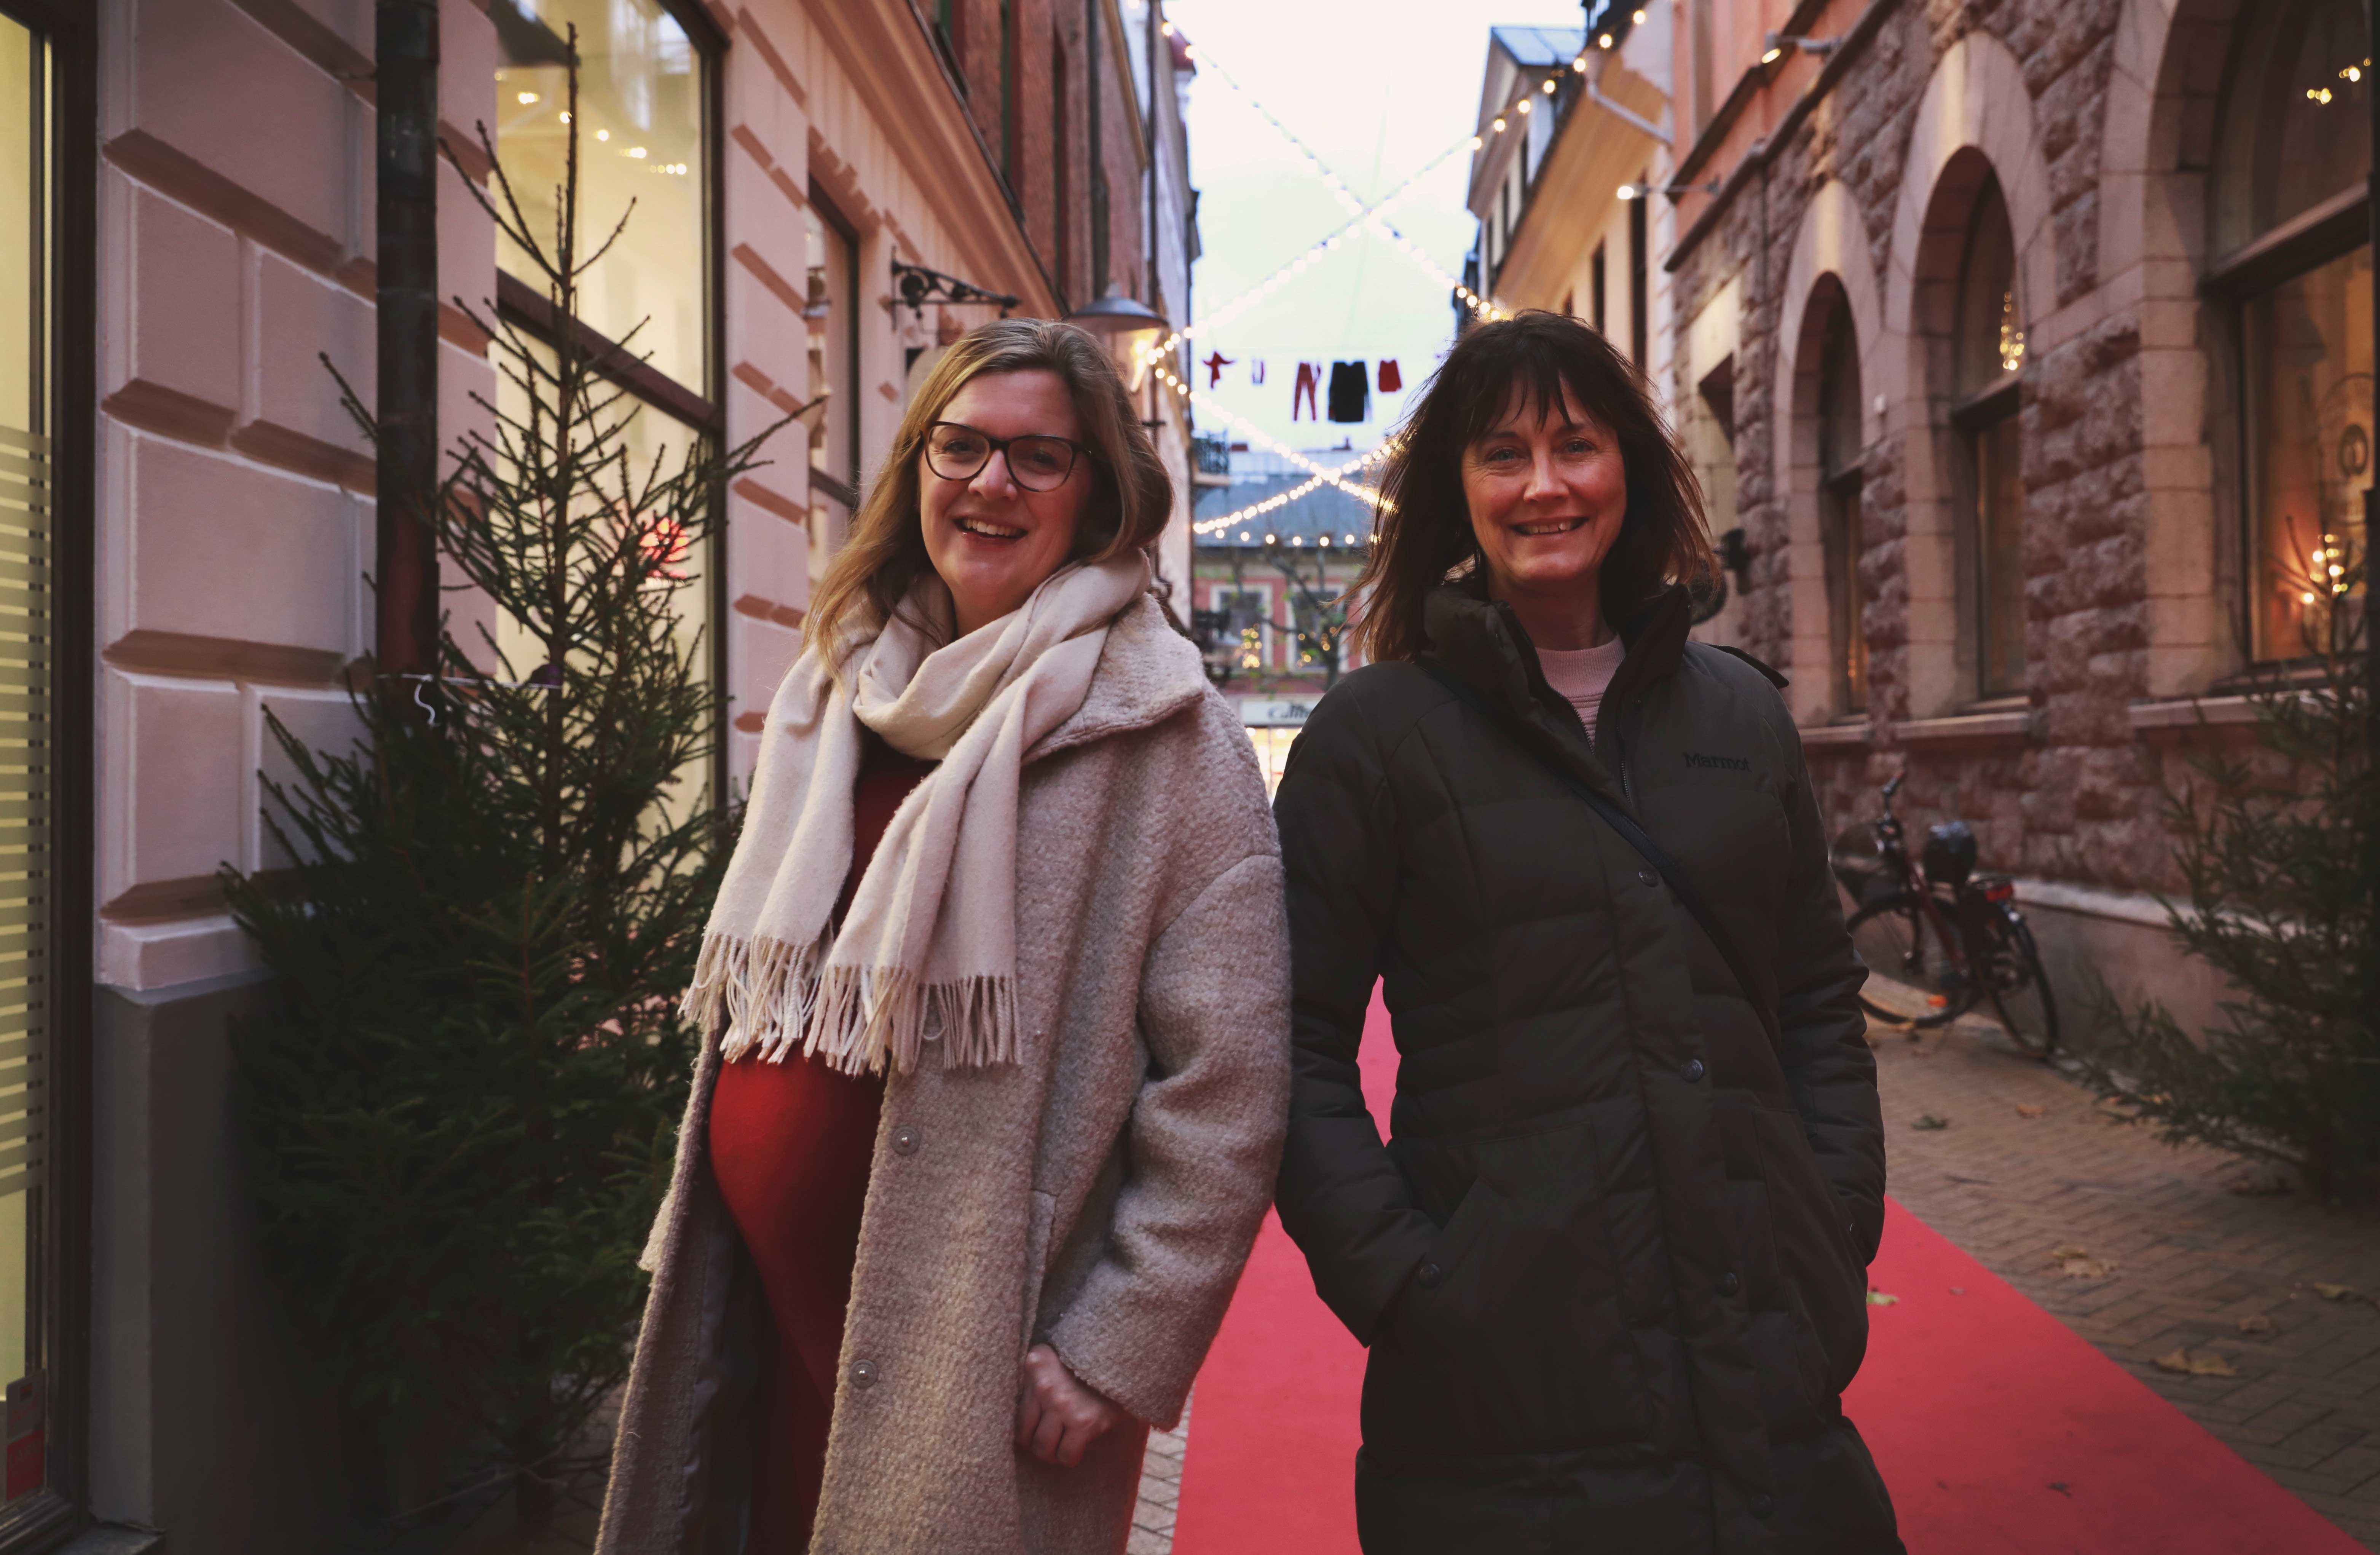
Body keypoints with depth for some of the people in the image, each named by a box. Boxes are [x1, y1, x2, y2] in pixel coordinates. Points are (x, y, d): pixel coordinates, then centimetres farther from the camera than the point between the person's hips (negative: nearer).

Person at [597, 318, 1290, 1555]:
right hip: (781, 1333, 6)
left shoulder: (1160, 734, -11)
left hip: (985, 1363, -5)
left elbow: (1228, 1084, -14)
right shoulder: (835, 694, 8)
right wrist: (693, 1263, 17)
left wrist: (1119, 1354, -14)